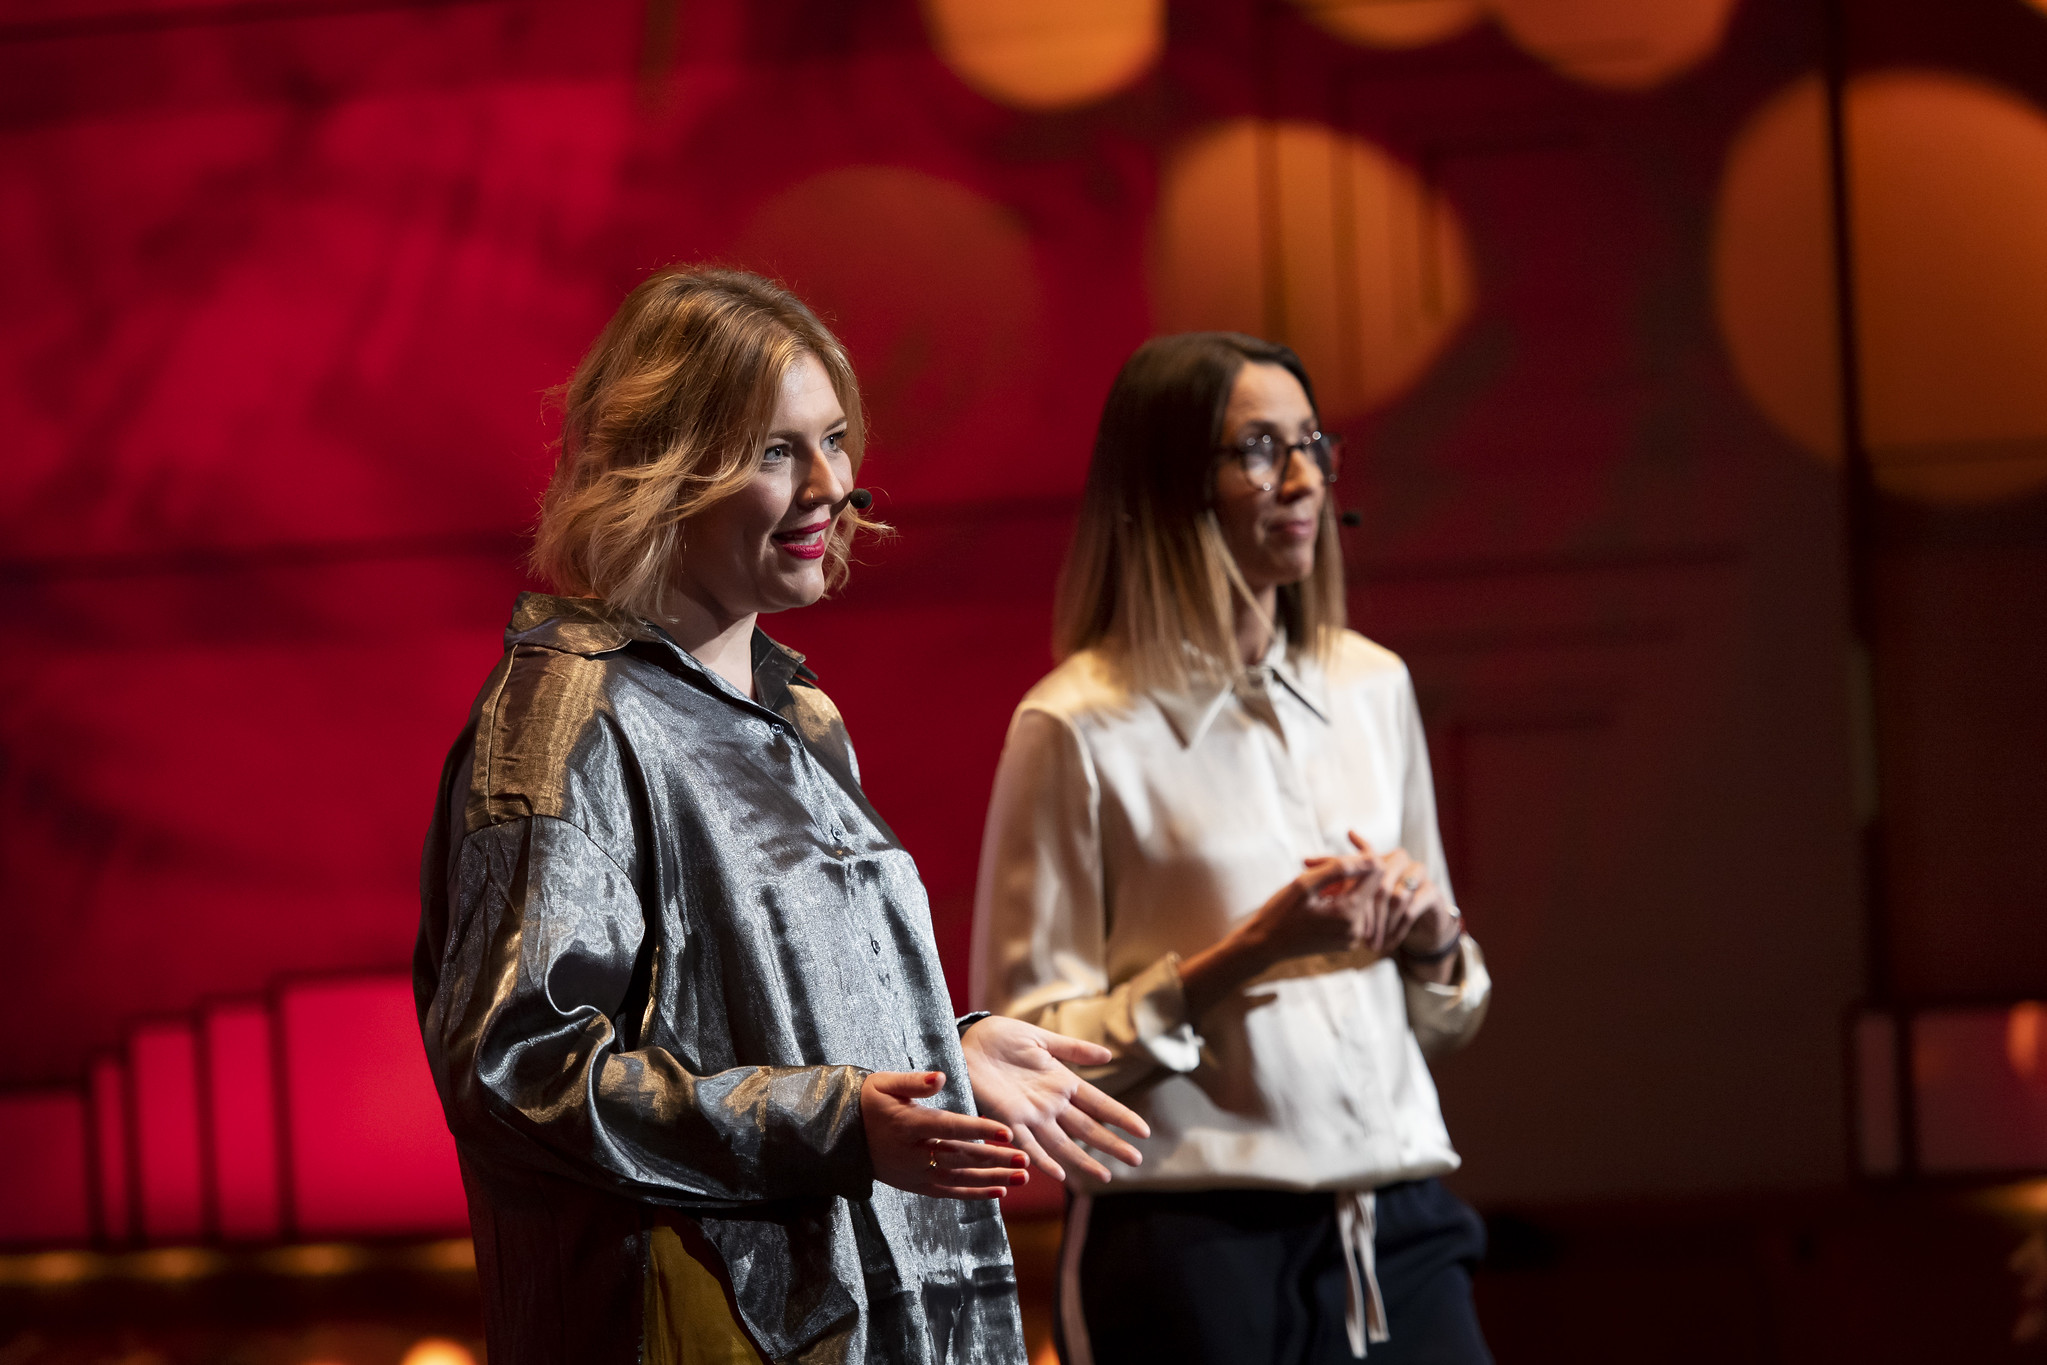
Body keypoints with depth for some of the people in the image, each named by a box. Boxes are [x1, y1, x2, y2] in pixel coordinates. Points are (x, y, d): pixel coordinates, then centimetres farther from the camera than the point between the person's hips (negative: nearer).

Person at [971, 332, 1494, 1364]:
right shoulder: (1078, 727, -7)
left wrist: (1430, 935, -1)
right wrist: (1247, 953, -17)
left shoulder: (1373, 687, 11)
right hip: (1196, 1240, -5)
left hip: (1397, 1231, 5)